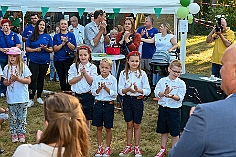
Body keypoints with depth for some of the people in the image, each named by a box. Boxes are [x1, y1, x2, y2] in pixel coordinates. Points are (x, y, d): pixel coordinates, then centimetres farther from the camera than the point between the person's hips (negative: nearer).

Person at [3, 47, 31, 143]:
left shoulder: (23, 67, -6)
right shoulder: (7, 68, 3)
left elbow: (28, 81, -9)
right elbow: (4, 82, 7)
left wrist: (17, 78, -21)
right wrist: (9, 81, -15)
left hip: (22, 98, -2)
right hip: (11, 98, 2)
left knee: (22, 117, 7)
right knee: (13, 117, 9)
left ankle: (21, 133, 18)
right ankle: (14, 134, 19)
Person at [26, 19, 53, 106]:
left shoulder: (48, 36, 5)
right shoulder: (32, 36, 3)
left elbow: (51, 50, 5)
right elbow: (27, 48, 4)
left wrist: (46, 48, -15)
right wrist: (35, 49, -12)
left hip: (45, 61, 2)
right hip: (33, 61, -2)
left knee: (41, 79, 11)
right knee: (33, 79, -9)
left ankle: (39, 97, 23)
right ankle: (31, 99, -6)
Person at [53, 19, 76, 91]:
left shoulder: (71, 35, 6)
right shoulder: (56, 36, 9)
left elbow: (73, 48, -1)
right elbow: (55, 49, 0)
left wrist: (67, 41, -15)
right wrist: (63, 43, -12)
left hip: (68, 60, -2)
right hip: (58, 60, 2)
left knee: (69, 77, -14)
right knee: (62, 78, 7)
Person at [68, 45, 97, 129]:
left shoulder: (92, 67, -2)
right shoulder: (74, 66, 3)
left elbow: (92, 82, -10)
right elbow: (70, 81, -6)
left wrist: (85, 73, -19)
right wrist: (81, 75, -15)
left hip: (88, 96, -1)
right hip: (77, 95, 2)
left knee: (87, 119, 7)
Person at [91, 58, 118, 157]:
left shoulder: (113, 79, -5)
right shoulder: (96, 79, 2)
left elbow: (114, 94, -8)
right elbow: (94, 93, 1)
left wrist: (106, 88, -20)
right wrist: (99, 88, -16)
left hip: (109, 104, -2)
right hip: (98, 103, 3)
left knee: (108, 128, 6)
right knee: (99, 127, 10)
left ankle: (108, 148, 20)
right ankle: (100, 147, 22)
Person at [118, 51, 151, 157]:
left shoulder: (142, 74, -5)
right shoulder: (123, 74, -2)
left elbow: (148, 91, -7)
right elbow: (120, 90, -5)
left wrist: (138, 90, -24)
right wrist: (128, 89, -24)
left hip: (138, 100, -1)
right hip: (127, 100, 1)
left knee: (137, 125, 9)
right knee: (129, 124, 10)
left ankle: (137, 147, 22)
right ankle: (128, 147, 24)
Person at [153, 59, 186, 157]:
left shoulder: (181, 83, -4)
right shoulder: (162, 81, 1)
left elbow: (180, 97, -13)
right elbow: (156, 93, -10)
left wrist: (172, 96, -33)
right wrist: (164, 93, -30)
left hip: (175, 110, -2)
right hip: (163, 108, 2)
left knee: (175, 133, 6)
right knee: (163, 131, 15)